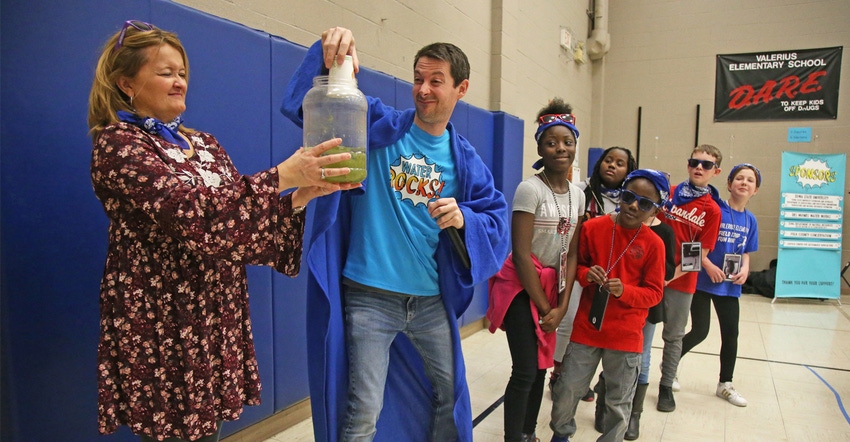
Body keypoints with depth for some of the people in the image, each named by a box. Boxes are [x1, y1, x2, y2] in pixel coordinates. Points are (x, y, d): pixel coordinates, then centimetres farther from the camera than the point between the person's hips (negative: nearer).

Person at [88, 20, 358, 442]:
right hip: (159, 320, -6)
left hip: (216, 313, 6)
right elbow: (190, 209, -24)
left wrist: (299, 197, -8)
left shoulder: (204, 145, 13)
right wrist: (282, 176, -26)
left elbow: (235, 212, 8)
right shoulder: (116, 143, -9)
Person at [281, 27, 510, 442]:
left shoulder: (465, 159, 6)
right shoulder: (375, 126, -4)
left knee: (450, 394, 21)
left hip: (432, 301, 5)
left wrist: (464, 219, -18)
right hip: (370, 296, -4)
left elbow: (497, 221, 3)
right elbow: (305, 103, -14)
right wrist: (328, 53, -33)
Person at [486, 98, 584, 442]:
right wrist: (544, 308, -12)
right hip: (522, 286, -6)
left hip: (552, 286, 7)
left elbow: (571, 254, 5)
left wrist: (561, 306, -3)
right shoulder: (530, 189, -16)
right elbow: (522, 255, -18)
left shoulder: (577, 194, 5)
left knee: (541, 367, 13)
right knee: (525, 371, -7)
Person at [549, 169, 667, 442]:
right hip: (586, 327, 1)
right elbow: (576, 264, 7)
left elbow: (654, 292, -3)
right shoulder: (593, 227, -6)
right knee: (567, 389, 11)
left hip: (626, 335, -1)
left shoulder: (653, 244, -8)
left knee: (619, 401, 14)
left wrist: (625, 291, -22)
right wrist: (586, 274, -15)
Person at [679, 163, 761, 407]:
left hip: (729, 284, 5)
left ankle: (725, 384, 30)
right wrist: (708, 265, -20)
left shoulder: (750, 220, 5)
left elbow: (745, 252, 14)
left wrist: (744, 269, -5)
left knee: (731, 333, 11)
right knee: (700, 331, -3)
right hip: (702, 280, -5)